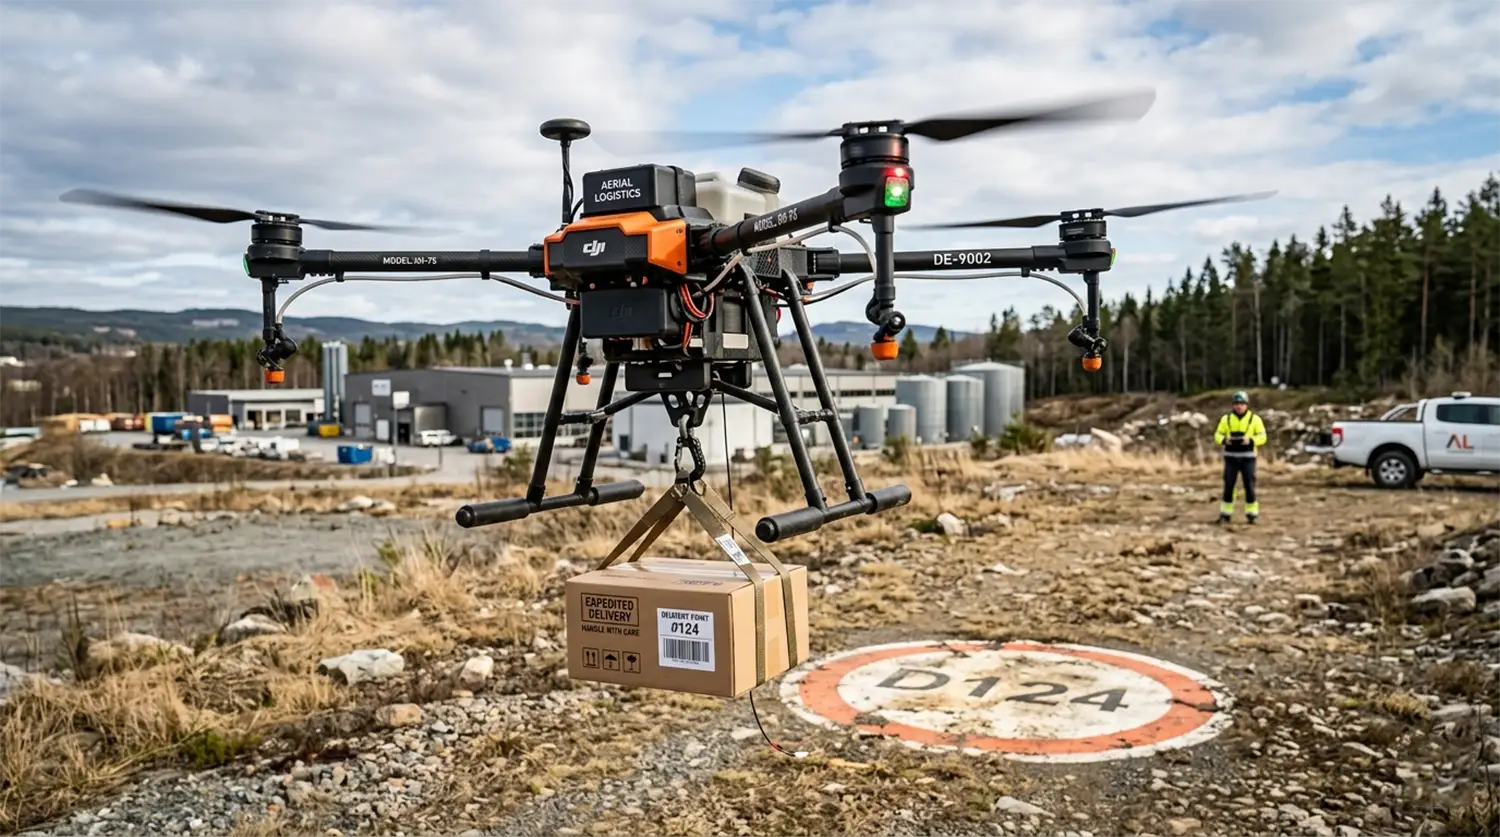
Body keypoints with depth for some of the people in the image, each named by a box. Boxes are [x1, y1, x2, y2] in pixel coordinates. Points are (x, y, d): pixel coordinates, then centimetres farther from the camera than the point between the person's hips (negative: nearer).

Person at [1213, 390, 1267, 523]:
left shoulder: (1255, 419, -1)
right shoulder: (1226, 419, 4)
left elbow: (1262, 437, -2)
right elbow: (1218, 435, 6)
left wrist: (1250, 440, -21)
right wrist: (1224, 440, -17)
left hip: (1248, 458, -1)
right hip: (1231, 457, 1)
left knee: (1249, 486, -2)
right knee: (1228, 486, 1)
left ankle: (1252, 514, 6)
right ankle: (1225, 514, 9)